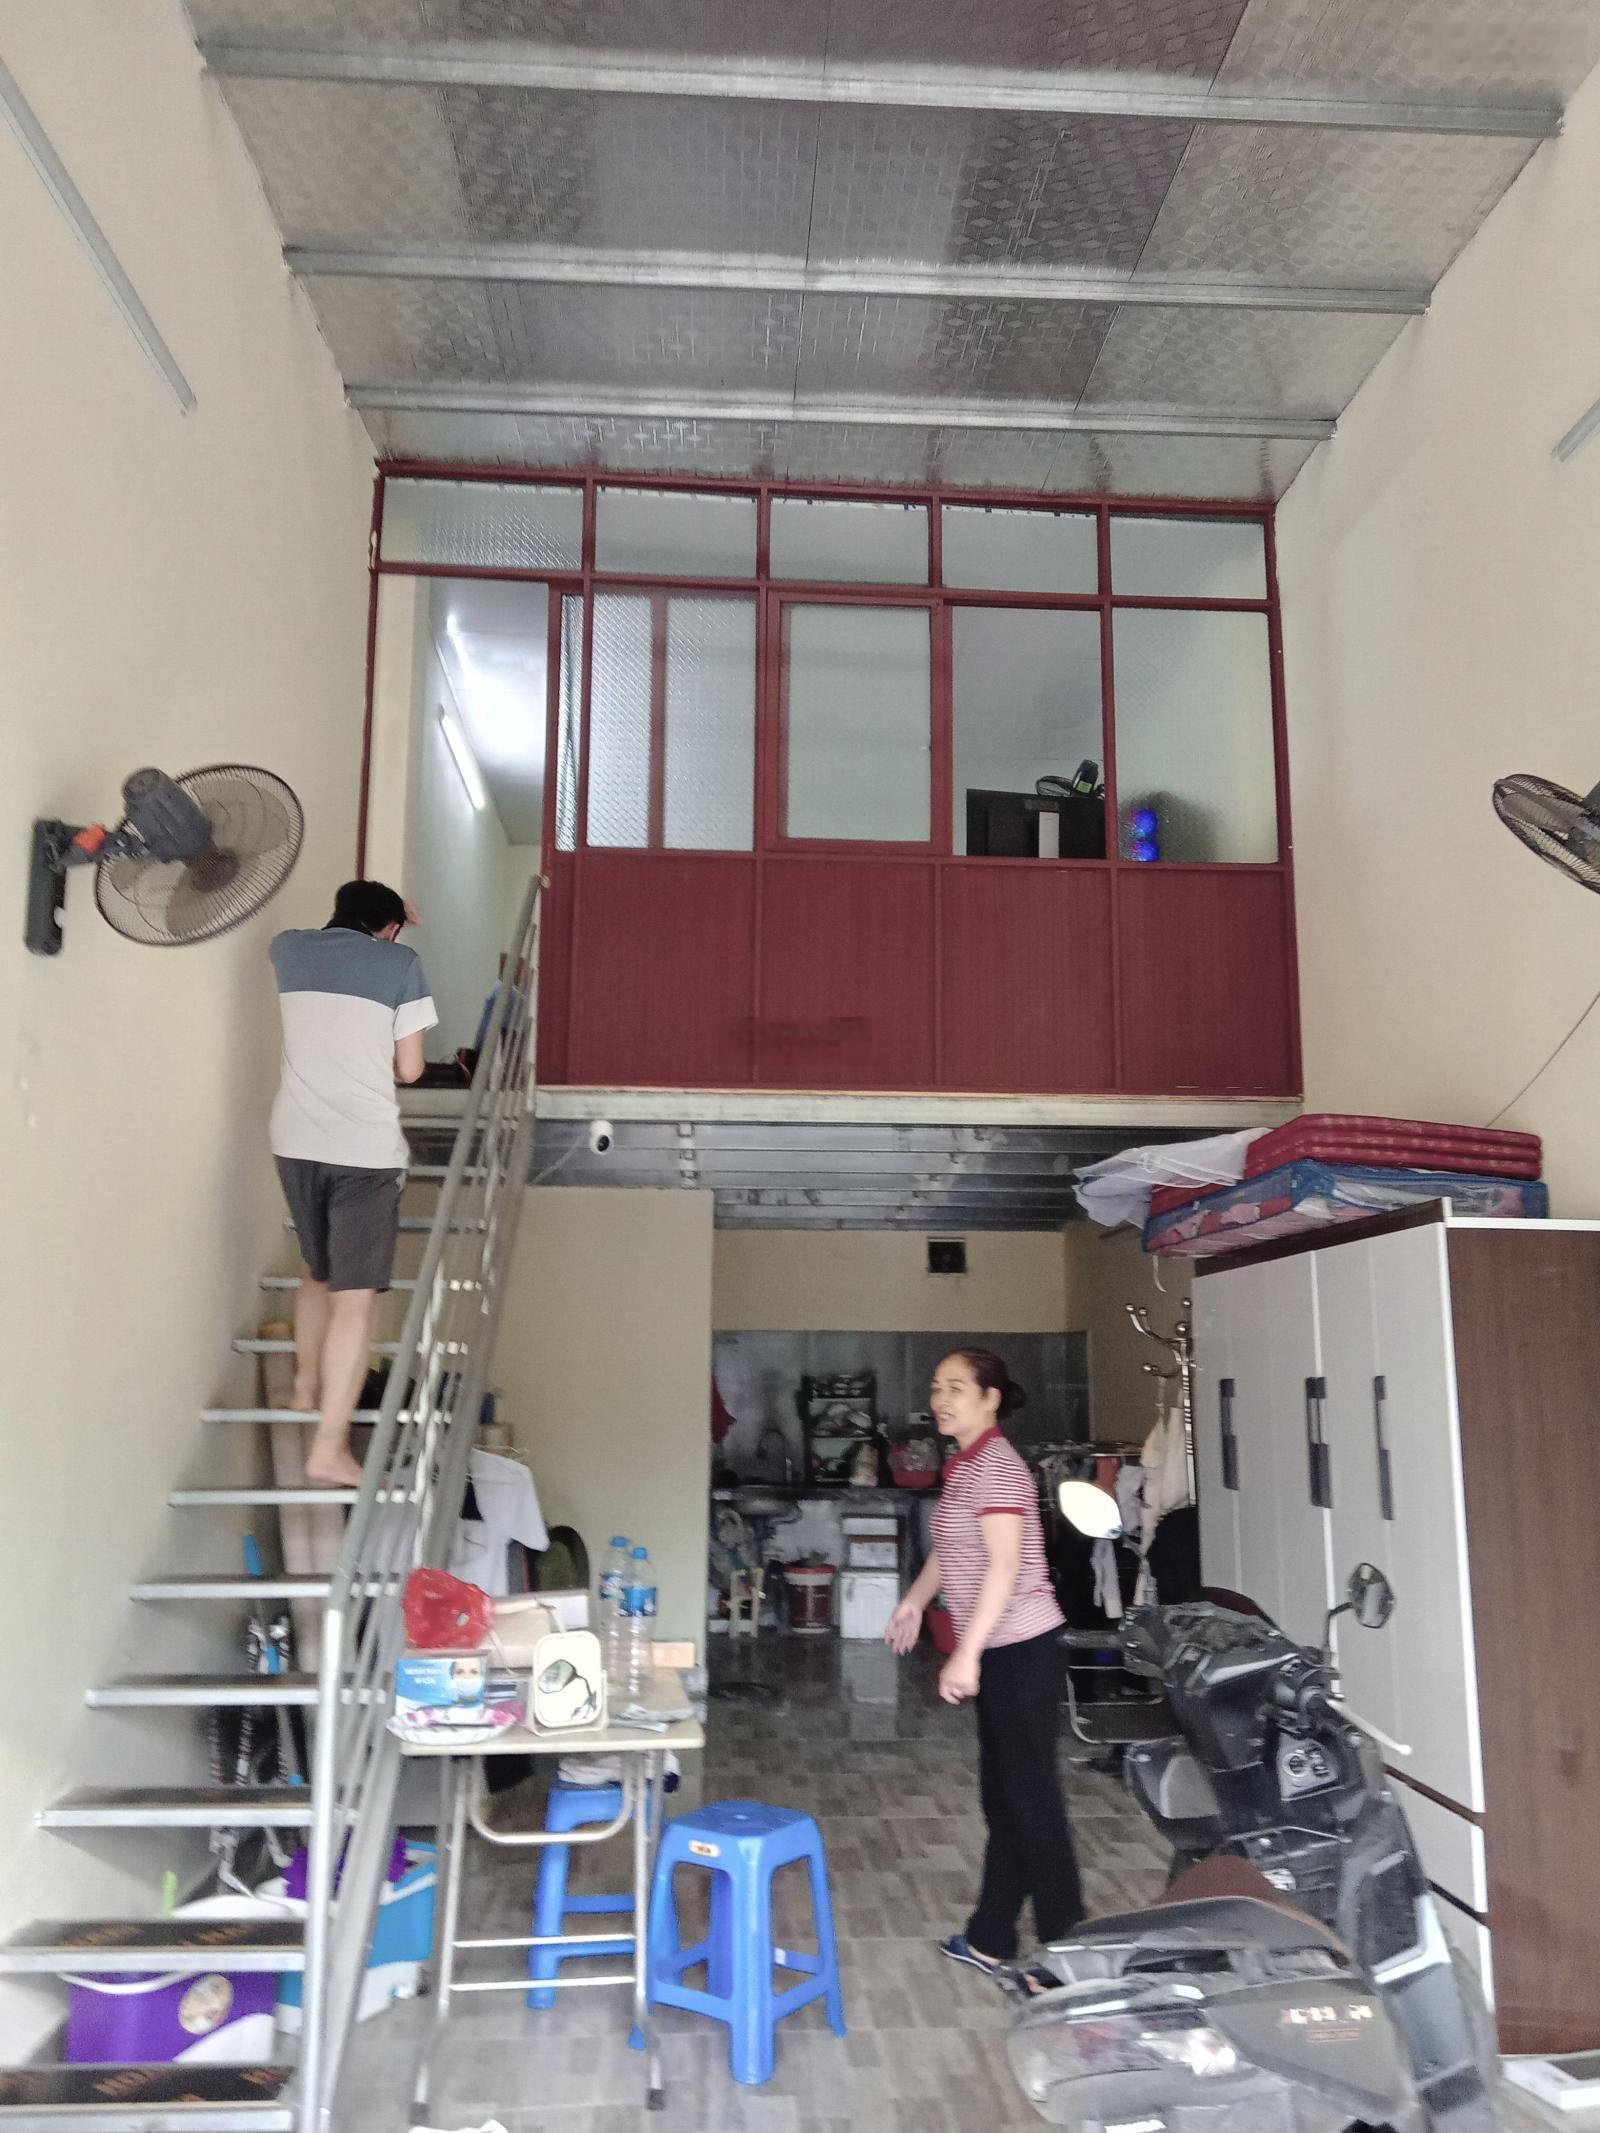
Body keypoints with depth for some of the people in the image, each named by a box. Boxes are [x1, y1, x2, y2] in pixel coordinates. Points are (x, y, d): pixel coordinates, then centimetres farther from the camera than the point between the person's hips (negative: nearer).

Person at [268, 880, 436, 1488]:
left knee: (318, 1270, 27)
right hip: (366, 1147, -5)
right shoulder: (400, 963, -2)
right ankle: (329, 1449, -8)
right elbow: (409, 1069, -1)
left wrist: (381, 906, 44)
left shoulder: (289, 949, 9)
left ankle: (307, 1388, 41)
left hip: (295, 1140, 5)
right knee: (356, 1296, -4)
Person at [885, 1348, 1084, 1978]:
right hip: (998, 1649, 9)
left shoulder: (995, 1467, -17)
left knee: (1029, 1794, -2)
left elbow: (1005, 1566, -25)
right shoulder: (963, 1465, 11)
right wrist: (915, 1598, 34)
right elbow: (951, 1548, 27)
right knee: (1002, 1794, 15)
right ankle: (992, 1937, 25)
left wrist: (966, 1653, -28)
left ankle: (1065, 1944, 9)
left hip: (1021, 1646, -9)